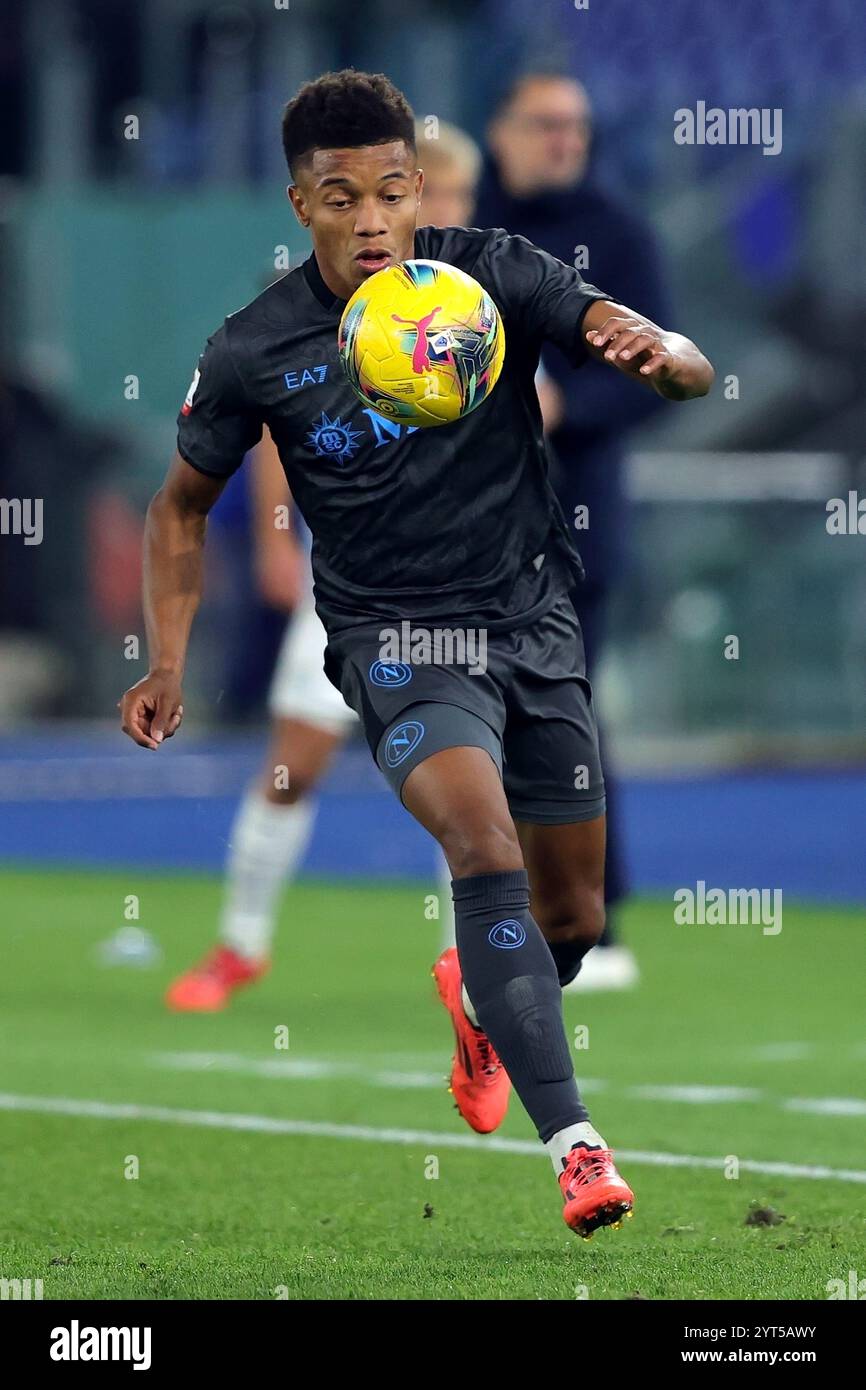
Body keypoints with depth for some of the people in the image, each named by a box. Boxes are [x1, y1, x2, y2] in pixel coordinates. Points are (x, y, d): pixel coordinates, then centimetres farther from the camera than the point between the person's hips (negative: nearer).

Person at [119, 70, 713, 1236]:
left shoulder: (495, 276, -10)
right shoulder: (255, 352, -10)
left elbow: (692, 374, -15)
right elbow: (183, 505, 7)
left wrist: (658, 351, -40)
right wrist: (168, 667, -5)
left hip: (533, 616, 3)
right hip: (393, 631, -3)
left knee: (573, 917, 11)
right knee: (484, 843, -29)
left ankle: (476, 998, 49)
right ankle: (572, 1140, -33)